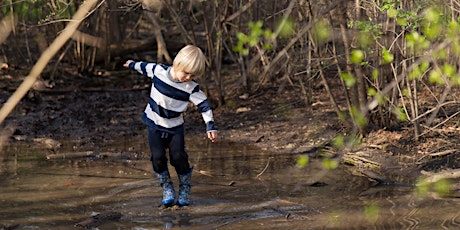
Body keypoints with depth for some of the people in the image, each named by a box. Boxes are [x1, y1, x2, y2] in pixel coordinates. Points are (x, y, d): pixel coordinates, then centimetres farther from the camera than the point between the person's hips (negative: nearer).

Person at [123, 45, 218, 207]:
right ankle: (167, 189, 9)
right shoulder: (158, 71, -14)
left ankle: (185, 189, 12)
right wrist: (133, 65, 26)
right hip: (154, 124, 1)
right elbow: (145, 67, 7)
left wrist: (210, 127, -23)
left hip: (175, 127, -1)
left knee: (178, 157, -8)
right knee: (158, 157, -9)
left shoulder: (191, 88, -17)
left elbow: (204, 105, -13)